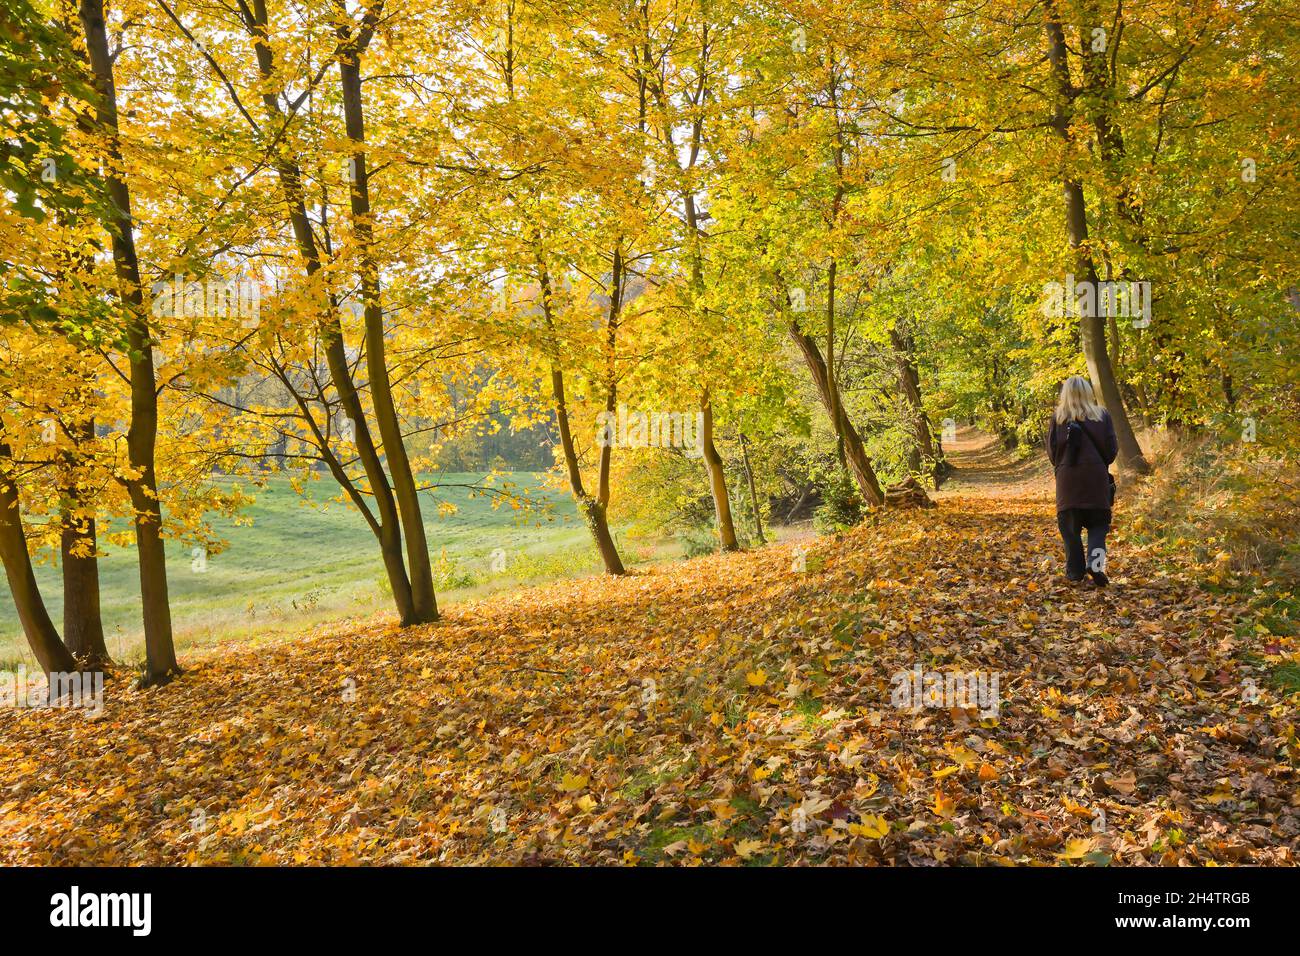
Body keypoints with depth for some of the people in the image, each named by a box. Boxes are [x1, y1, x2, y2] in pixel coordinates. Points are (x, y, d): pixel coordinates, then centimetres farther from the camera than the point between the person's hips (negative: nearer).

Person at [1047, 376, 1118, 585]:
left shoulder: (1058, 417, 0)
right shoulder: (1102, 415, 1)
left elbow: (1051, 450, 1)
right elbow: (1112, 448, 2)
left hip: (1068, 479, 0)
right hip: (1097, 478, 0)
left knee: (1069, 525, 8)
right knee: (1098, 523, 10)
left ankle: (1075, 571, 8)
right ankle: (1096, 562, -12)